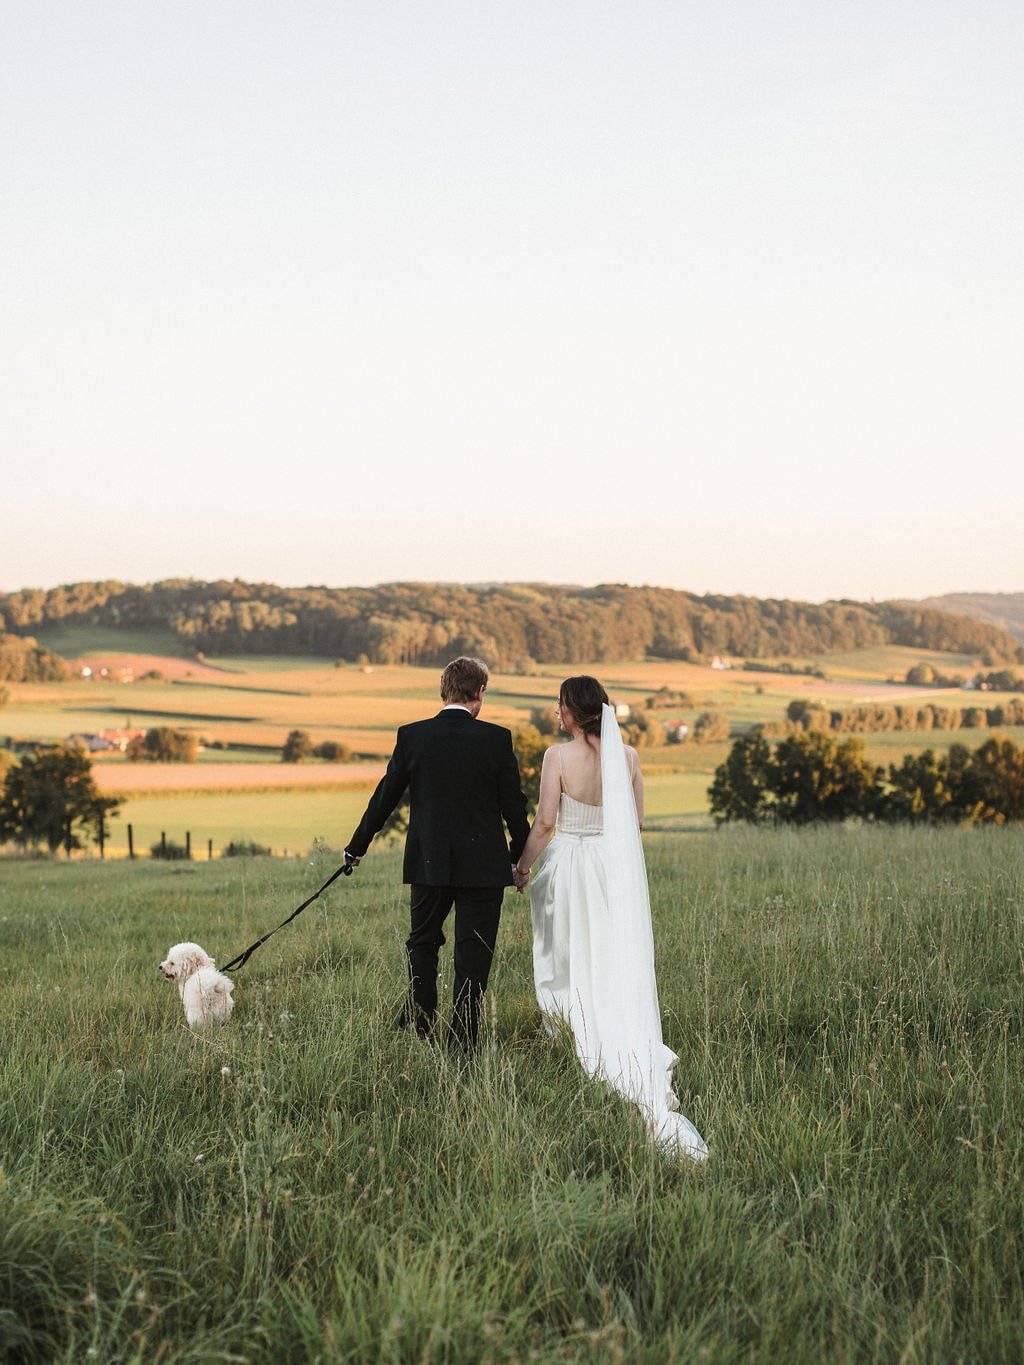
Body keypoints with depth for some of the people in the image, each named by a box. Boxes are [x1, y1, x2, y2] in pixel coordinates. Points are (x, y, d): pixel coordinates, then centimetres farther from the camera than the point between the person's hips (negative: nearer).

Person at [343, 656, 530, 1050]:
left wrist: (357, 847, 16)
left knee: (423, 942, 20)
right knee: (473, 953, 5)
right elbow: (513, 804, -3)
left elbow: (385, 796, 4)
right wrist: (520, 856, 12)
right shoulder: (497, 739, -8)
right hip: (483, 865, -2)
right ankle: (463, 1038, 5)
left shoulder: (412, 736, -4)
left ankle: (419, 1025, 20)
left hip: (428, 864, 2)